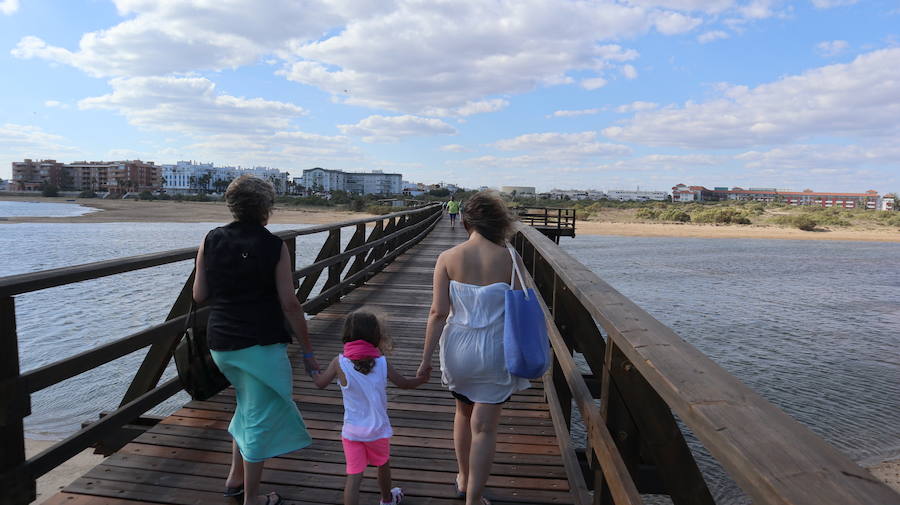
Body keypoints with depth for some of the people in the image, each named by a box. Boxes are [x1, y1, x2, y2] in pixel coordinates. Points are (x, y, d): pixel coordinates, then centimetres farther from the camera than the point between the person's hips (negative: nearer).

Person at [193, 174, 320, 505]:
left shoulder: (211, 241, 1)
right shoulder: (273, 246, -11)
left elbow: (199, 295, 5)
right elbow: (289, 304, -12)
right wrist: (308, 351, -5)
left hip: (221, 342, 6)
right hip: (260, 343, -6)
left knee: (249, 405, 28)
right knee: (260, 418, 9)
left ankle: (235, 478, 35)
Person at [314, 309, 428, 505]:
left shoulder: (339, 363, -13)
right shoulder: (382, 362, -12)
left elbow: (320, 383, -1)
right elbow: (404, 383, 0)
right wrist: (423, 379, 19)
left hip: (352, 430, -1)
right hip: (378, 429, 1)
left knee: (353, 477, 4)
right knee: (383, 464, 26)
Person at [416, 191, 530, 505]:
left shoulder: (448, 258, -9)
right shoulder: (509, 259, -10)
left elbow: (438, 312, -11)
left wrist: (426, 358, -4)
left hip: (459, 347, 2)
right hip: (495, 350, -2)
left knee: (464, 412, 25)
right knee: (484, 426, 8)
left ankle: (464, 480, 44)